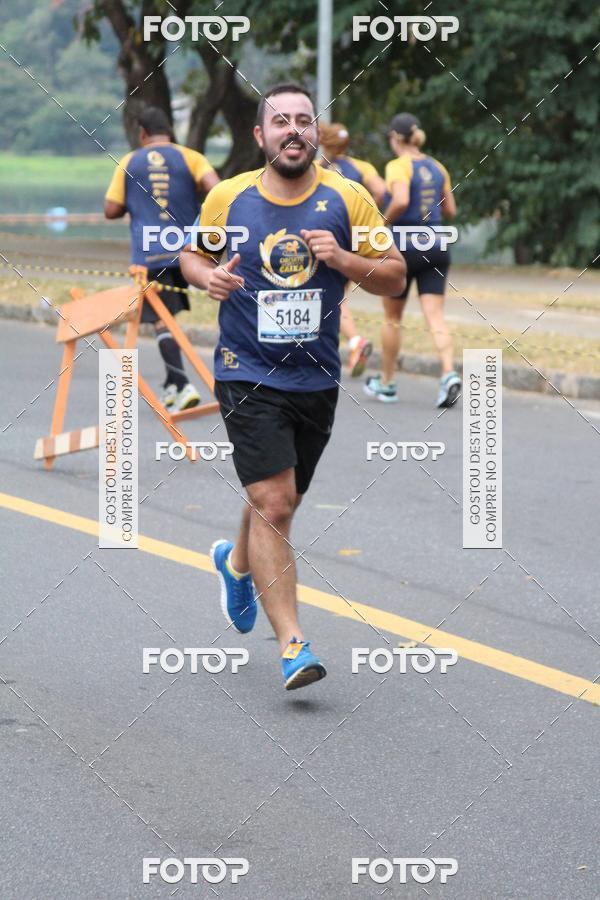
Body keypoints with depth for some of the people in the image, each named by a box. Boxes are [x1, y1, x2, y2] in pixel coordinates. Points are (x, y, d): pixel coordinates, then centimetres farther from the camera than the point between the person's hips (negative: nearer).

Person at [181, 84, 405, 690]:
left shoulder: (347, 198, -1)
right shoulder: (227, 198, -3)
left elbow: (394, 278, 2)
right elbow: (193, 253, 14)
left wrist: (343, 260, -16)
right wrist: (207, 276, -9)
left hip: (317, 380, 3)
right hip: (247, 375, -3)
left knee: (279, 502, 20)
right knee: (273, 504, -14)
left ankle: (237, 562, 53)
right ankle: (291, 645, -13)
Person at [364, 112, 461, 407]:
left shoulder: (398, 167, -9)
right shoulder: (437, 167, 9)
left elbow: (400, 201, -26)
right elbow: (450, 210, 13)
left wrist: (384, 222, -10)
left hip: (403, 247, -5)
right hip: (436, 248, 5)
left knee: (392, 318, 11)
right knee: (435, 316, -2)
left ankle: (386, 383, 22)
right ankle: (449, 374, -23)